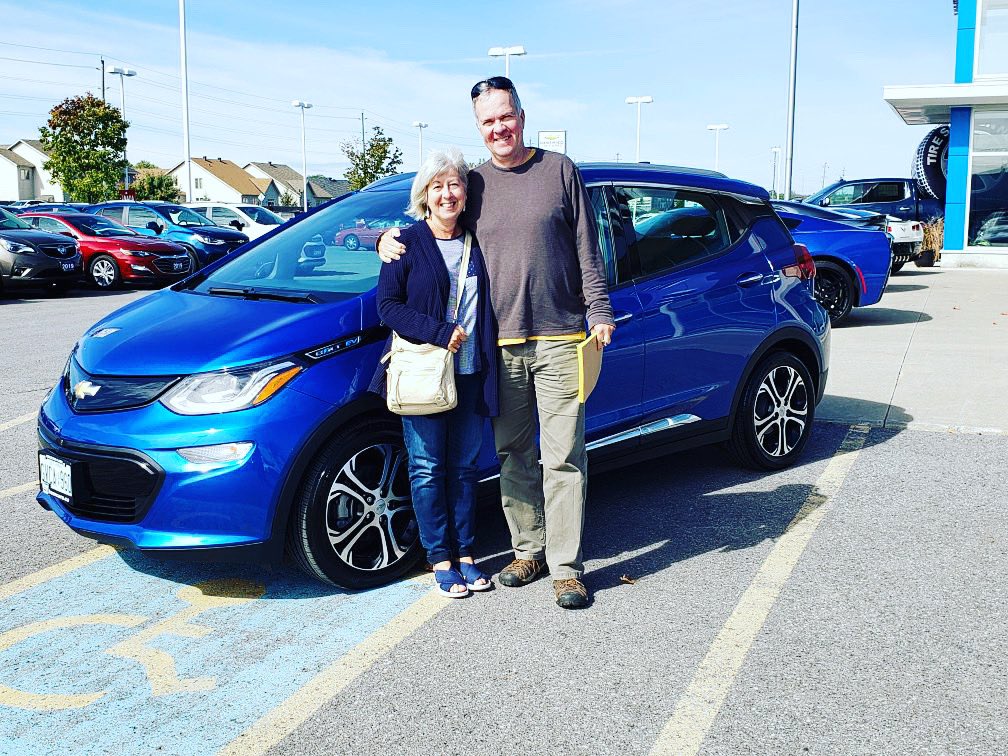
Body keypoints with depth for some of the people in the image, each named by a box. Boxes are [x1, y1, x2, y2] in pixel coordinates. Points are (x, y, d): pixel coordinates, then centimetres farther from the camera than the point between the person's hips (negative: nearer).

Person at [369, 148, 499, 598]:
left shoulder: (476, 244, 10)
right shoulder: (407, 244, -3)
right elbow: (388, 305, -8)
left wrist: (490, 346, 3)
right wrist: (441, 333, -16)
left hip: (471, 375, 4)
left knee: (464, 466, 11)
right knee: (428, 468, 3)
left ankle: (465, 553, 21)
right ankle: (441, 559, 14)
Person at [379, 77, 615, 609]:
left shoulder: (559, 170, 5)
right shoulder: (474, 183, 11)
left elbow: (587, 249, 4)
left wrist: (599, 311, -2)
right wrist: (389, 239, 5)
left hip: (559, 341, -3)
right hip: (501, 345, 3)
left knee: (563, 458, -2)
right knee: (514, 457, 10)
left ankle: (566, 566, 5)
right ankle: (528, 551, 24)